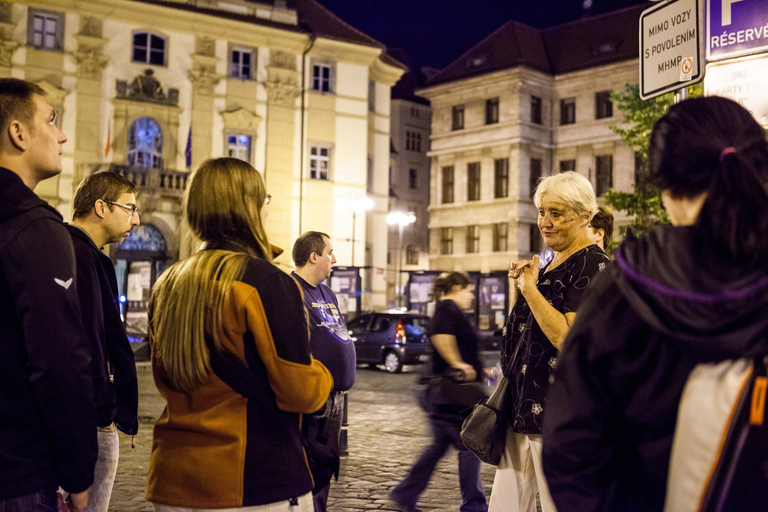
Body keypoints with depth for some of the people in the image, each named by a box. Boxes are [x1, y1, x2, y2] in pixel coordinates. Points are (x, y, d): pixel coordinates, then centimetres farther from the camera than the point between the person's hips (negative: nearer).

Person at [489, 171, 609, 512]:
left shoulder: (591, 264, -11)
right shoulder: (549, 264, 16)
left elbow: (567, 337, -23)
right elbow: (520, 330, 19)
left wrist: (530, 287, -15)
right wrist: (516, 288, 4)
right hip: (524, 406, 9)